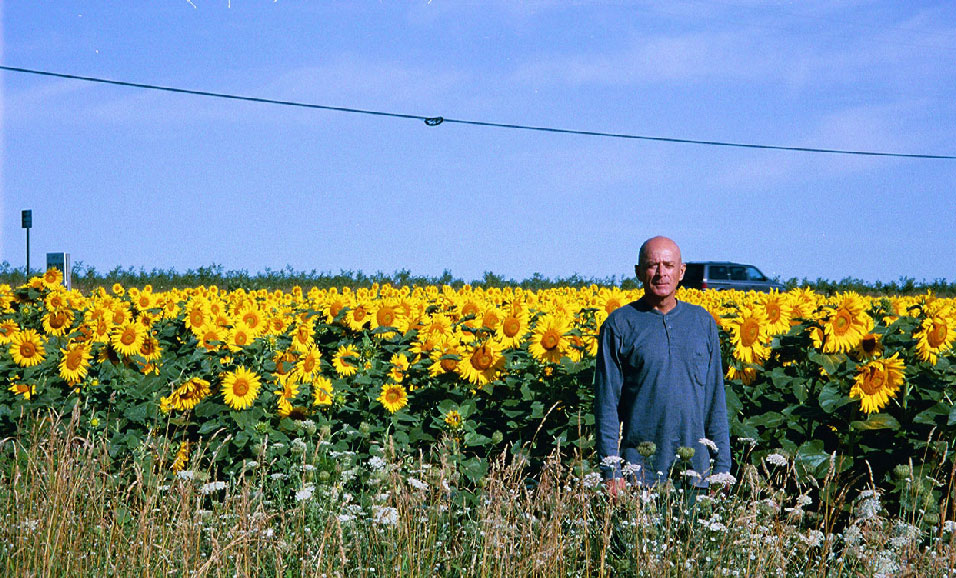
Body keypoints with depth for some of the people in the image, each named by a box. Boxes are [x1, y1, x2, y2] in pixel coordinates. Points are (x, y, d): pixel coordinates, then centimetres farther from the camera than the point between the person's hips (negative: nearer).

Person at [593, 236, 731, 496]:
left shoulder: (703, 321, 11)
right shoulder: (620, 324, 1)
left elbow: (715, 398, 12)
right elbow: (607, 402, 0)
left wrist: (722, 467, 7)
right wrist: (611, 471, -7)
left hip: (696, 469, 3)